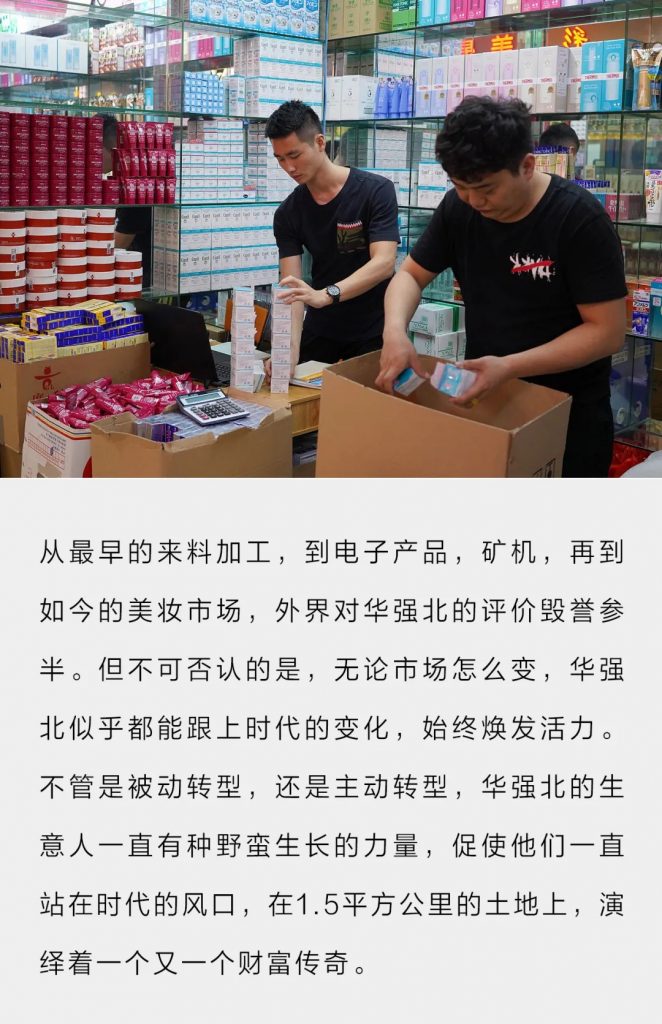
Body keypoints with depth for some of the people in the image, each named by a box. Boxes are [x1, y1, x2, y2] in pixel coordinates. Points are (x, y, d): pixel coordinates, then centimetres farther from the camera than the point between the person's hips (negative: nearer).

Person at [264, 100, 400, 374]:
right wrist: (291, 349, -31)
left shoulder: (376, 191, -15)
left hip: (372, 331, -3)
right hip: (319, 329, 3)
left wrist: (325, 295, -42)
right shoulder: (287, 213, -5)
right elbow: (291, 288, -13)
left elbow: (384, 263, -27)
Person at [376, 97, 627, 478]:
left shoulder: (580, 218, -20)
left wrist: (508, 367, -31)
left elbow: (607, 331, -21)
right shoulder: (459, 207, -4)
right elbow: (411, 274, 5)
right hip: (483, 398, 5)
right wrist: (395, 332, -18)